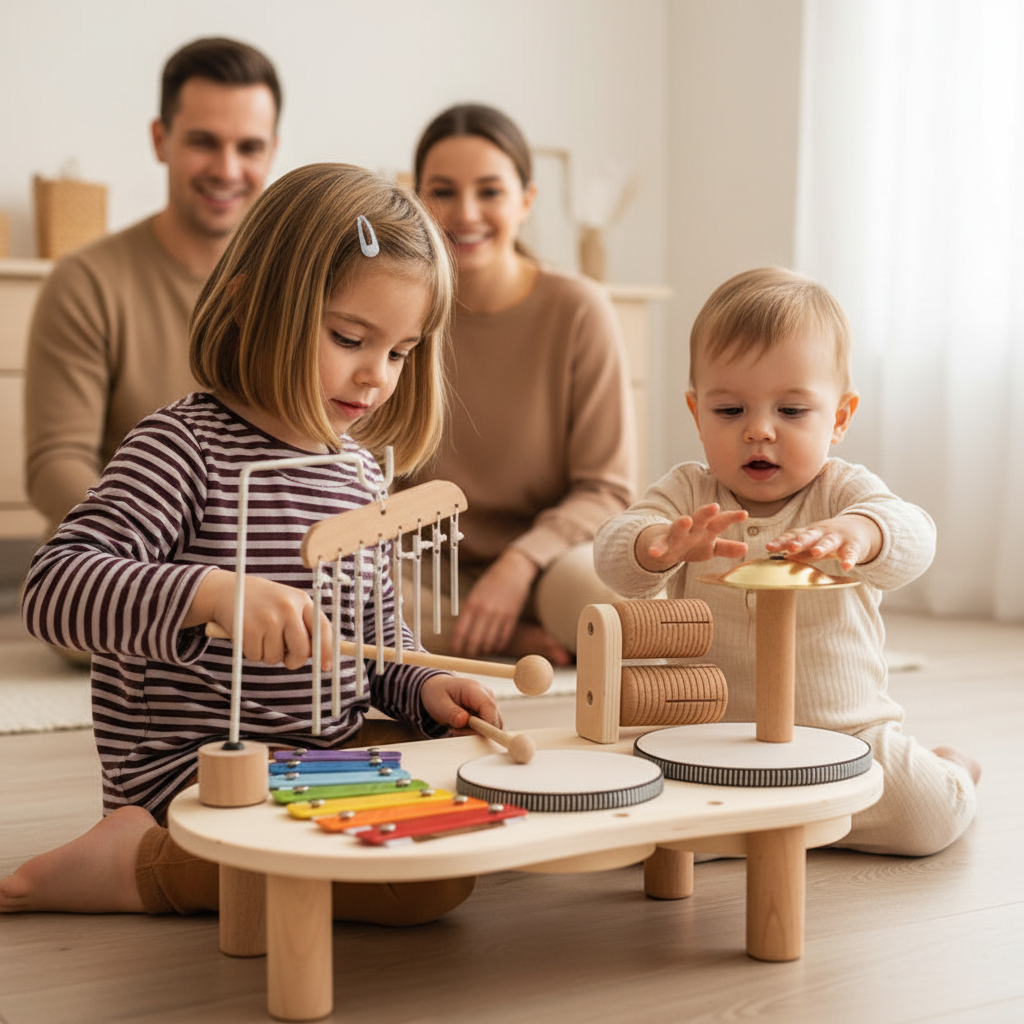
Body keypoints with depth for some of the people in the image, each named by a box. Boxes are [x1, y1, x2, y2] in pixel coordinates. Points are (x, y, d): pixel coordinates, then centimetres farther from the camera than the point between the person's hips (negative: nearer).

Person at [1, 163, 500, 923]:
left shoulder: (359, 467, 12)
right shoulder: (186, 447, -13)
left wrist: (421, 687, 2)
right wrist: (215, 593, -39)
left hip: (331, 748, 9)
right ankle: (139, 861, -9)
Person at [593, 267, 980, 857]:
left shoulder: (843, 493, -6)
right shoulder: (688, 493, -2)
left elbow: (913, 537, -27)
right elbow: (613, 553, -18)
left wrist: (855, 533, -52)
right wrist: (659, 545, -44)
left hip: (845, 733, 0)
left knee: (928, 816, -20)